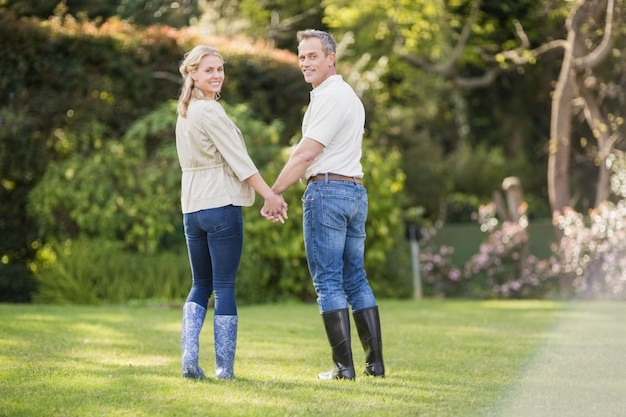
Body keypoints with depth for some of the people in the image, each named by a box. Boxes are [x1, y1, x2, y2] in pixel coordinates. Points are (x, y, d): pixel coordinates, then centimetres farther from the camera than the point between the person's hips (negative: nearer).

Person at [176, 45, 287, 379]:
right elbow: (239, 160, -15)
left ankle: (189, 357, -1)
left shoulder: (185, 114, 15)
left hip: (192, 209, 8)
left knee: (201, 284, 14)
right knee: (224, 286, -2)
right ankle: (224, 366, -1)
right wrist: (270, 196, -11)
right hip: (221, 205, -8)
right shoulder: (210, 112, -12)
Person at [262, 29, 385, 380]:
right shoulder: (351, 96, 20)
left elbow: (306, 155, -14)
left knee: (328, 281, -6)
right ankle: (375, 361, 9)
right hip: (356, 192, 10)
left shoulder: (329, 97, -11)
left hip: (327, 190, -10)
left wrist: (274, 193, -9)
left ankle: (344, 366, -8)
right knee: (356, 279, 11)